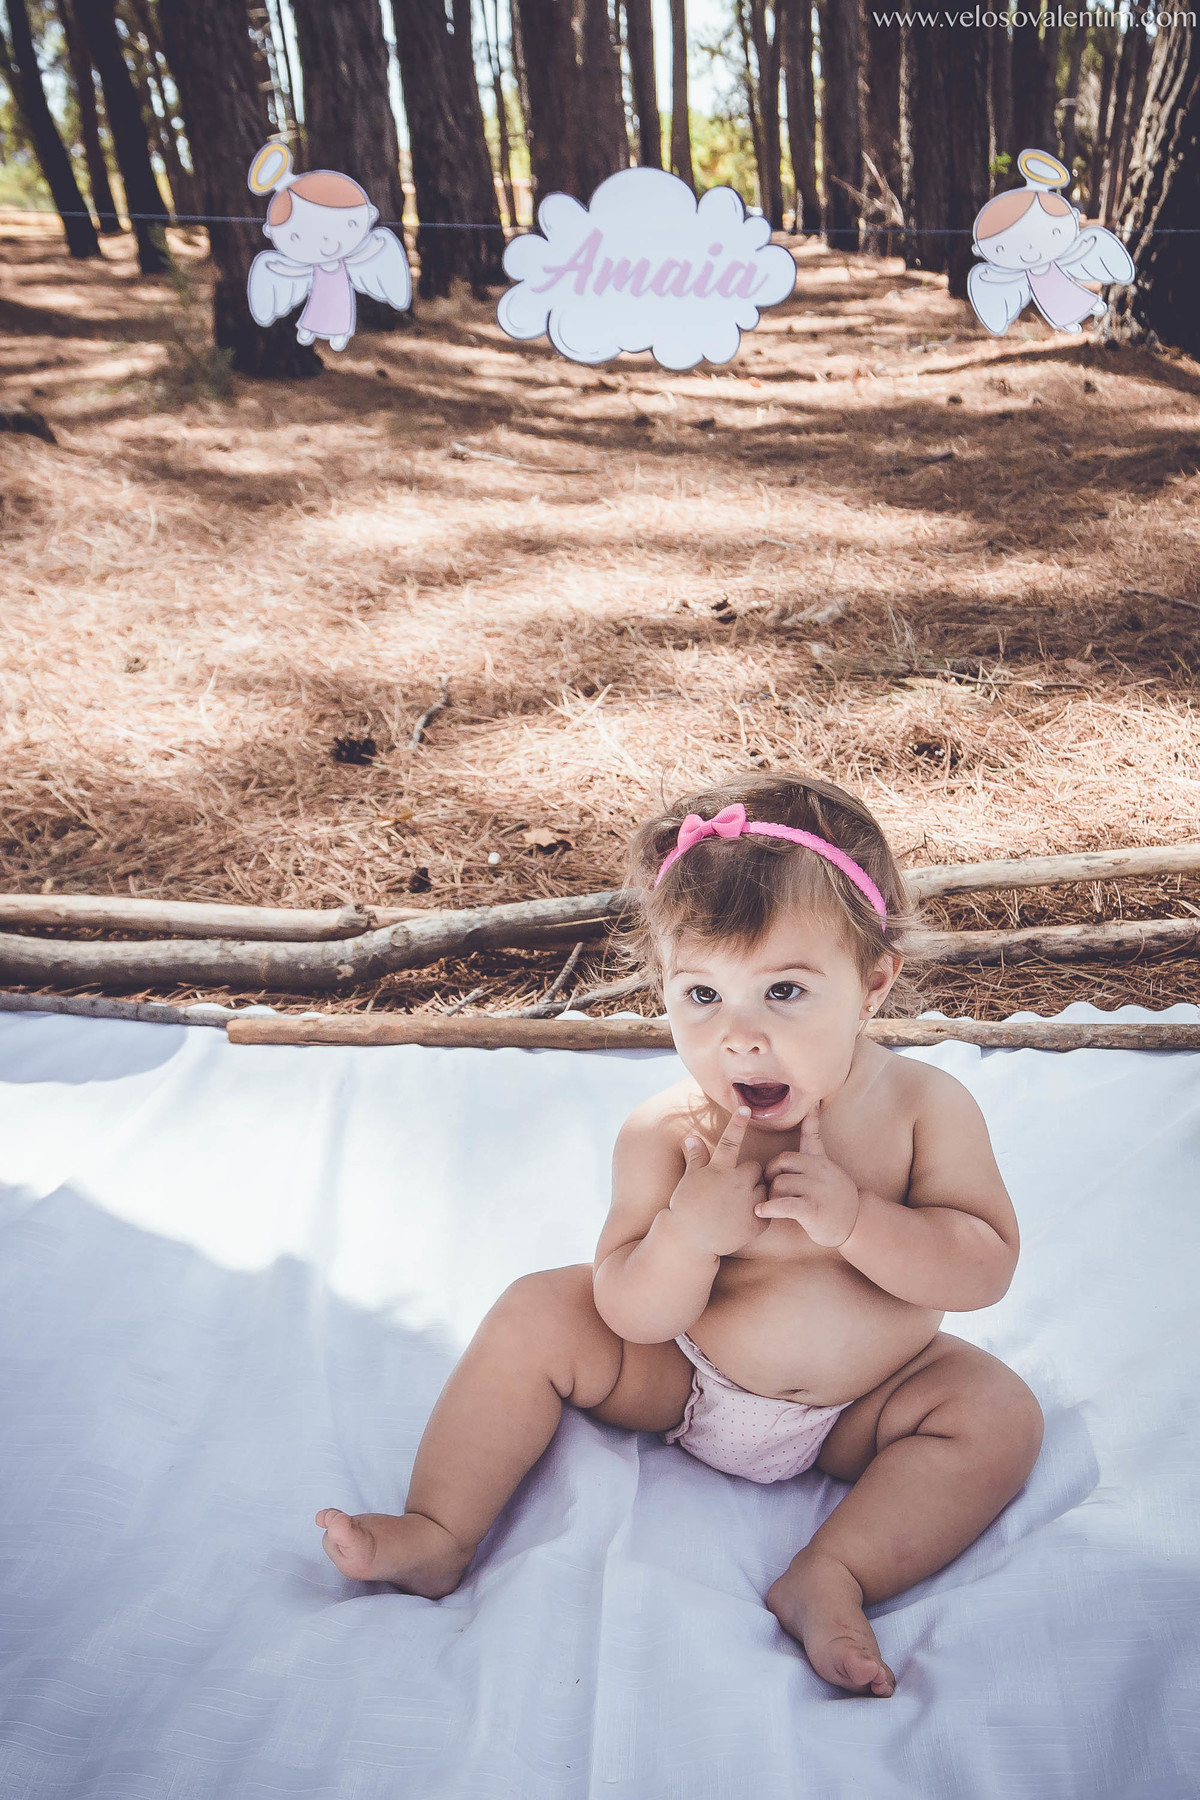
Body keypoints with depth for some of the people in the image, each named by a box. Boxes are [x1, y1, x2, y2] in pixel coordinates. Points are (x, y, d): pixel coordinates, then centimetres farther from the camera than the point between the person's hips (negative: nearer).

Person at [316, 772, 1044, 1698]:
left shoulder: (926, 1106, -19)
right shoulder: (666, 1133, -21)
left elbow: (988, 1268, -20)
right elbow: (633, 1319, -18)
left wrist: (853, 1218, -35)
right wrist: (689, 1232, -39)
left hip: (856, 1411, 1)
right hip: (680, 1381, 0)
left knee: (1000, 1412, -21)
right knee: (536, 1316, -12)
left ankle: (832, 1575, -21)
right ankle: (438, 1535, -3)